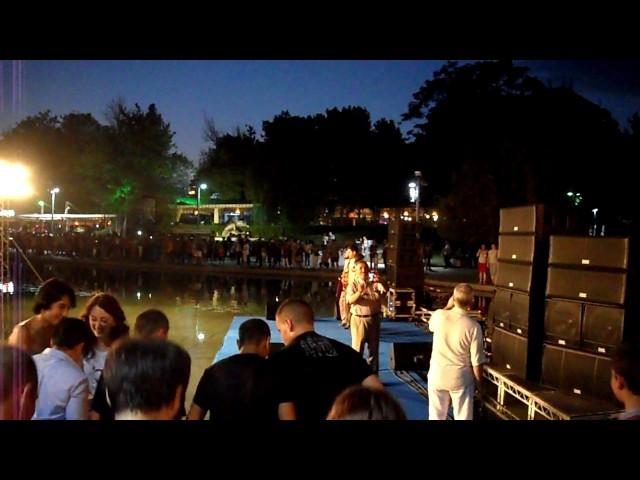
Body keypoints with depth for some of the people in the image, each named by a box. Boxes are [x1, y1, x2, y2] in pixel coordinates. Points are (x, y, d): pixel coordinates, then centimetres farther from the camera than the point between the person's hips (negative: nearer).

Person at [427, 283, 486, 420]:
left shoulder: (439, 316, -12)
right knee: (463, 417, 13)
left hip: (437, 376, 2)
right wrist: (479, 383, 4)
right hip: (461, 379, -2)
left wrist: (448, 306, 13)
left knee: (436, 416, 16)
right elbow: (477, 361, -12)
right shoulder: (473, 326, -17)